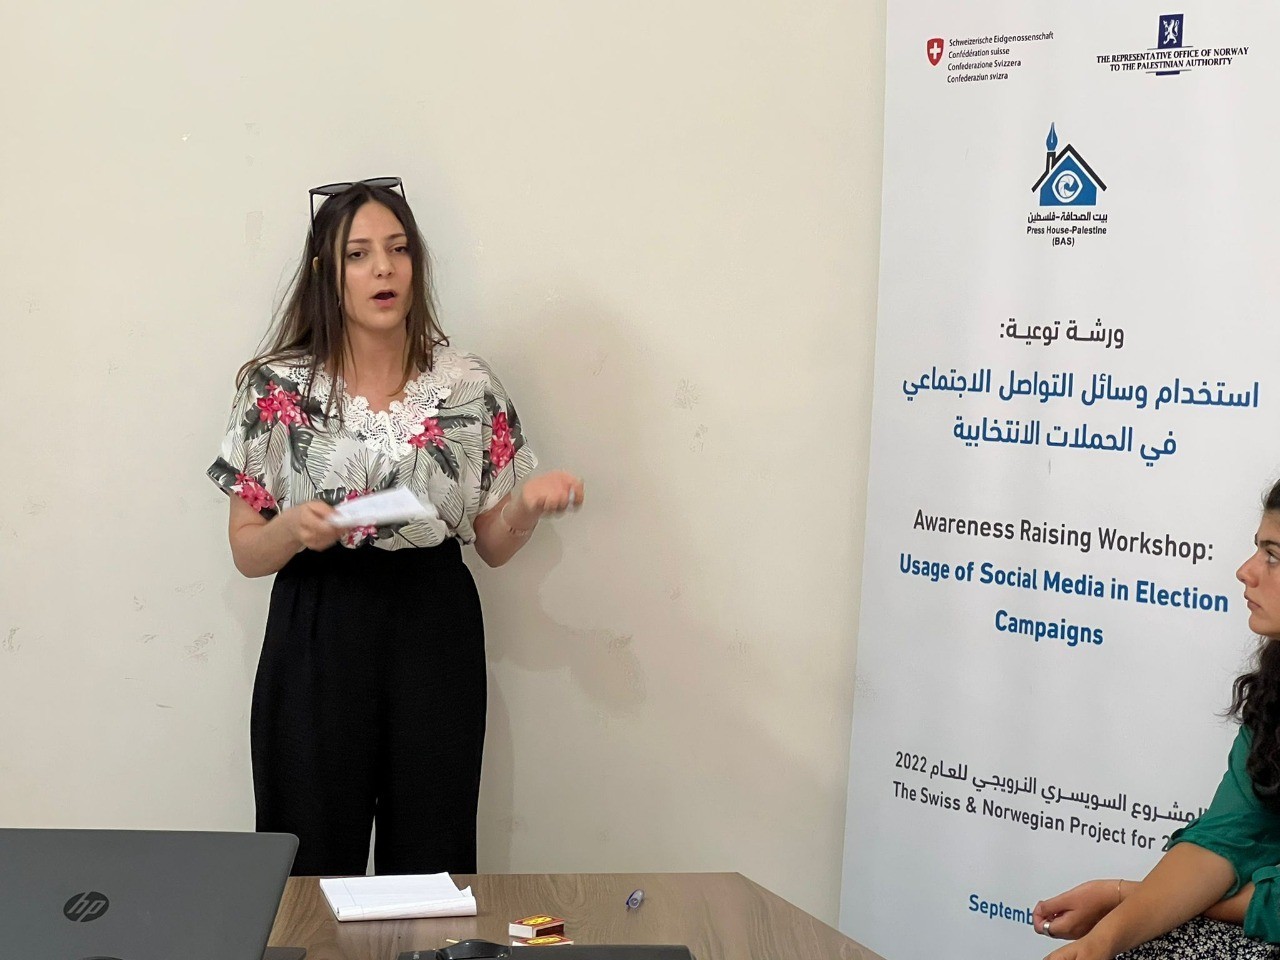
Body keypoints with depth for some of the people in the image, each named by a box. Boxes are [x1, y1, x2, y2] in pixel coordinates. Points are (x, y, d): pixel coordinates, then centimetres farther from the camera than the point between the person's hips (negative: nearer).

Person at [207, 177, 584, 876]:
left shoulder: (468, 386, 3)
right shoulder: (279, 388, 0)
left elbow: (492, 545, 7)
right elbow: (246, 554, 2)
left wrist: (529, 504, -13)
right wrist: (294, 528, -19)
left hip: (434, 640, 1)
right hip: (315, 641, -1)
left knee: (431, 867, 6)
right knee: (314, 870, 3)